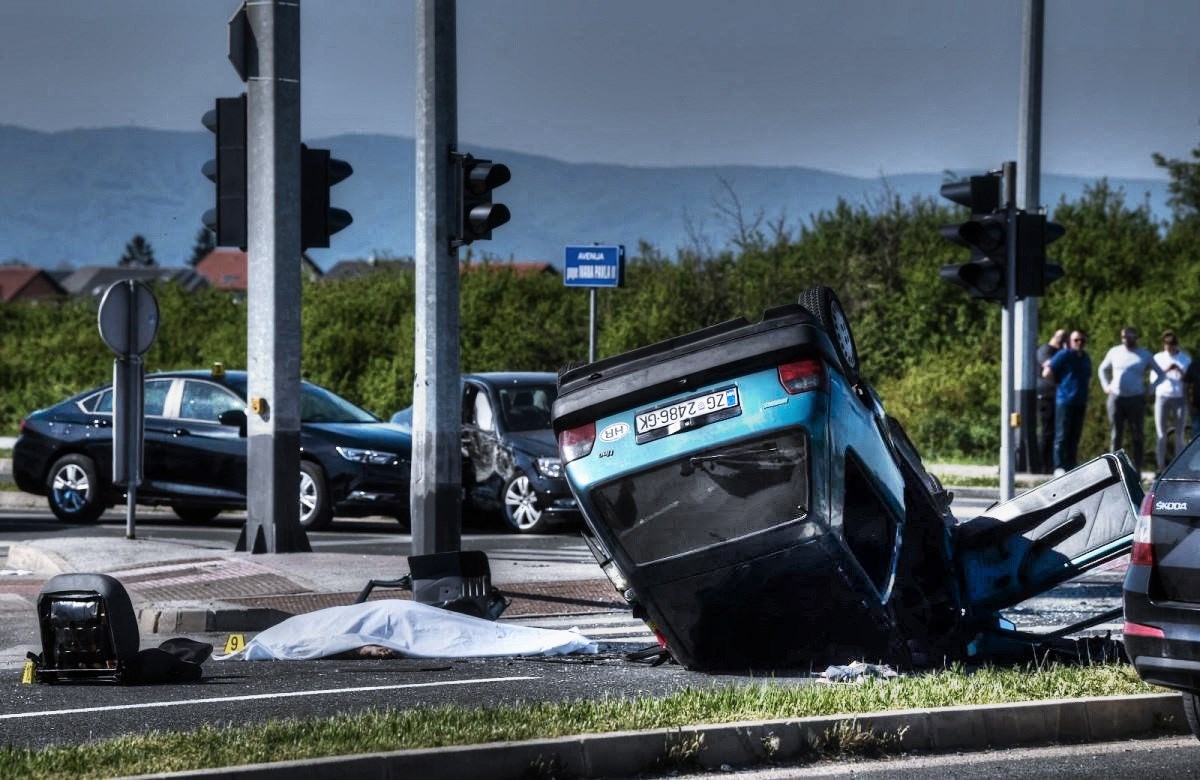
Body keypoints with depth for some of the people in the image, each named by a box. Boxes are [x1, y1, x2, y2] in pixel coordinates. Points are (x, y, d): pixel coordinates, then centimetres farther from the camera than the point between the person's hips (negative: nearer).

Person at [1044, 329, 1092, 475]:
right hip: (1065, 401, -7)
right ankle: (1059, 467, -6)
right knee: (1062, 436, -6)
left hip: (1080, 402, 7)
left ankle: (1071, 466, 14)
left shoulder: (1086, 358, 15)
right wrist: (1061, 382, 0)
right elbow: (1047, 373, -12)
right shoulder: (1064, 355, -6)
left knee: (1075, 437, 9)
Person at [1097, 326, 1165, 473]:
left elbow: (1160, 374, 14)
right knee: (1115, 435, 2)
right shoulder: (1114, 352, 9)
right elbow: (1102, 369, 24)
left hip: (1136, 399, -1)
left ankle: (1136, 470, 2)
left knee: (1137, 436, -1)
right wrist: (1106, 386, 11)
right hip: (1116, 399, 1)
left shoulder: (1145, 355, 5)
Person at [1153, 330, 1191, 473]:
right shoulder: (1158, 358, 7)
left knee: (1179, 435, 0)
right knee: (1161, 435, -2)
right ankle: (1161, 466, 1)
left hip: (1180, 398, 0)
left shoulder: (1186, 359, 7)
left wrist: (1180, 370, -18)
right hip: (1162, 398, 0)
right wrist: (1165, 371, -15)